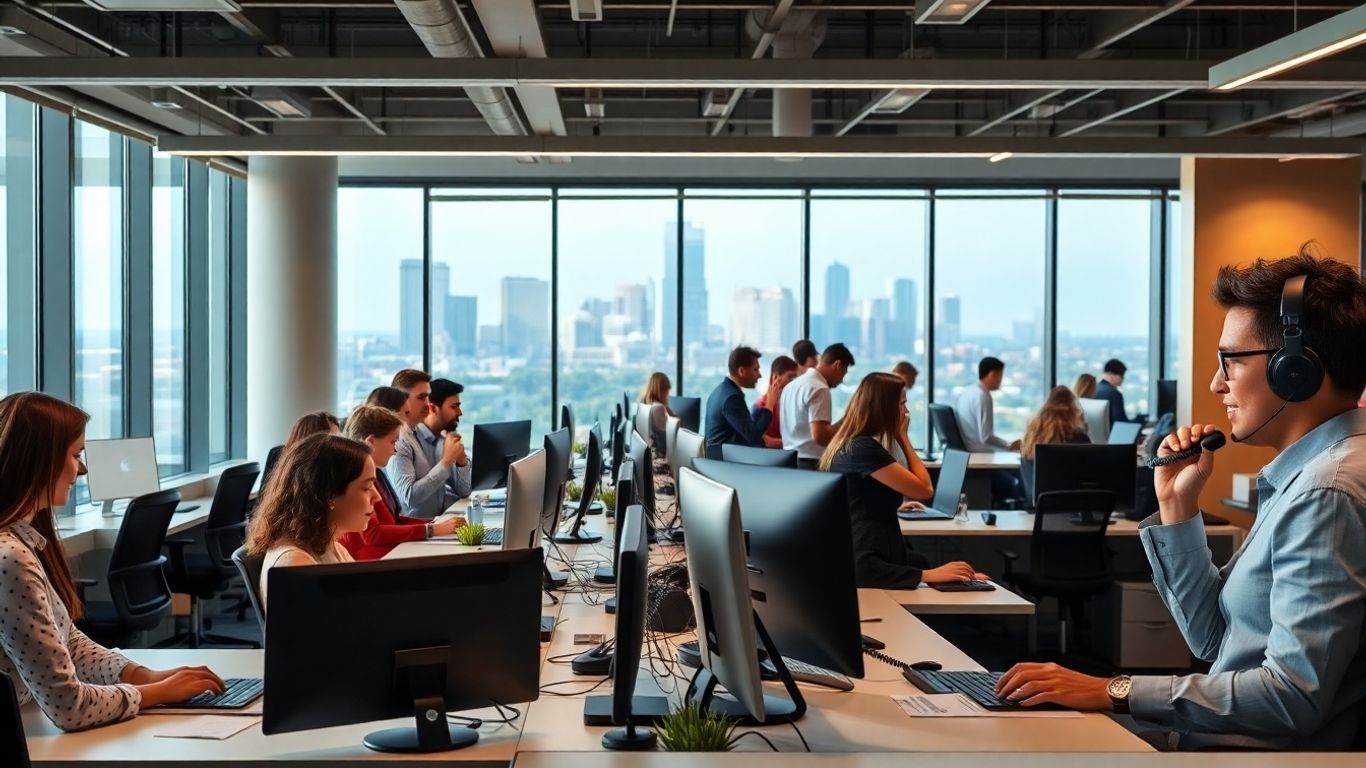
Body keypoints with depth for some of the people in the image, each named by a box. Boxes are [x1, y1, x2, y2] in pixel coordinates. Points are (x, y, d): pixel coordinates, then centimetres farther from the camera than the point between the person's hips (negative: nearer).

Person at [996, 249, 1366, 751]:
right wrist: (1177, 504, 4)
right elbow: (1212, 636, 13)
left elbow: (1294, 696, -24)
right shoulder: (1308, 474, 13)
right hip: (1222, 735, 9)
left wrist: (1118, 691, -21)